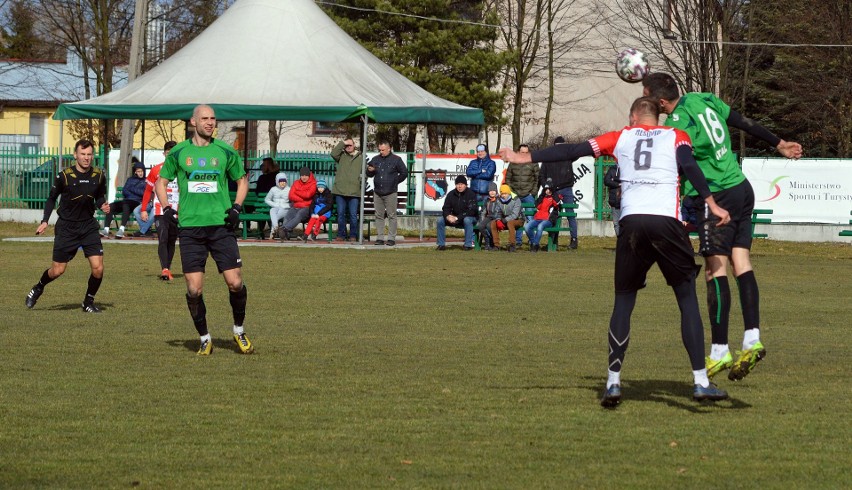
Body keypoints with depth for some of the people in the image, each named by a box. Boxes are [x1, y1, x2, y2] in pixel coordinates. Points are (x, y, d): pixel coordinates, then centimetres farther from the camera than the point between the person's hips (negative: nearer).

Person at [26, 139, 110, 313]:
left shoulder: (99, 176, -3)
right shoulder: (64, 176, -12)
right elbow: (52, 198, 3)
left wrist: (103, 205, -8)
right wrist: (45, 221, -5)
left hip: (89, 226, 2)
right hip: (66, 227, -2)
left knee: (98, 268, -11)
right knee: (58, 271, 1)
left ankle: (88, 302, 12)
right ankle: (38, 288, 33)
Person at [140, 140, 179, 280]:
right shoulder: (156, 170, 2)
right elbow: (148, 190, 7)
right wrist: (144, 209, 3)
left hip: (177, 212, 2)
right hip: (160, 210, -2)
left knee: (171, 241, 9)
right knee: (163, 239, -15)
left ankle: (168, 270, 19)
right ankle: (164, 269, -23)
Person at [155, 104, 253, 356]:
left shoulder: (225, 151, 5)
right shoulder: (178, 153, 5)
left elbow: (242, 180, 18)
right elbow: (161, 182, 16)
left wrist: (236, 207, 2)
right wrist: (167, 209, 1)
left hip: (220, 225, 0)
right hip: (189, 227, 0)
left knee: (235, 282, -7)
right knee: (194, 289, -4)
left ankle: (239, 331, 16)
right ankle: (204, 338, 13)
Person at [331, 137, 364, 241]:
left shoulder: (361, 157, 9)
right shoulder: (341, 156, 10)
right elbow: (333, 153, -10)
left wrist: (361, 180, -5)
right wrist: (342, 143, -6)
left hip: (354, 191, -1)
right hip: (340, 190, 1)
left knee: (353, 215, -1)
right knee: (341, 214, 4)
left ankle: (353, 235, 7)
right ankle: (341, 235, 11)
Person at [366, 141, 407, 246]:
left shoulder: (396, 160, 1)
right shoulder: (375, 159, 12)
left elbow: (404, 173, 6)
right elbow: (369, 174, 19)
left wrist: (395, 182, 2)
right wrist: (370, 171, -3)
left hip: (390, 193, -4)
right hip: (377, 193, 4)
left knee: (392, 216, -3)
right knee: (379, 216, 5)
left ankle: (391, 238, 0)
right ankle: (380, 238, 8)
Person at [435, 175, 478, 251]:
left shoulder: (471, 194, -13)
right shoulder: (451, 194, 2)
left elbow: (471, 211, -21)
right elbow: (445, 208, 3)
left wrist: (457, 218, -28)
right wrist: (448, 216, -22)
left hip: (469, 217, -5)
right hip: (454, 218, 5)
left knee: (467, 220, -39)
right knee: (440, 220, -14)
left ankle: (468, 245, -32)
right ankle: (441, 244, -8)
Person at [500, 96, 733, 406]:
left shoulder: (621, 138, 20)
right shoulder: (676, 137, 17)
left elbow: (571, 152, 19)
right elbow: (689, 166, -3)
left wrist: (524, 158, 26)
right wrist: (711, 204, -7)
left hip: (631, 221, 1)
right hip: (667, 221, -1)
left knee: (624, 300, 12)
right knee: (688, 299, 7)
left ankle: (613, 383, 5)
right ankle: (701, 382, 1)